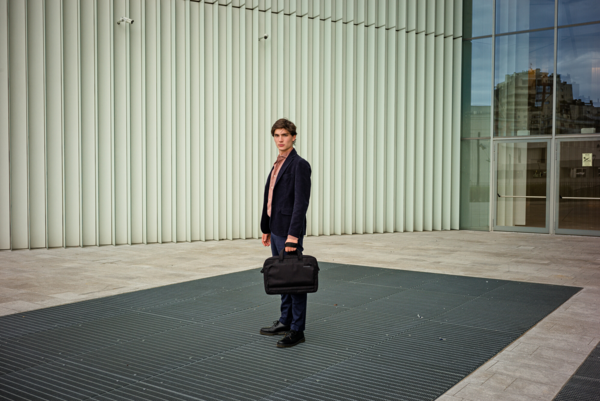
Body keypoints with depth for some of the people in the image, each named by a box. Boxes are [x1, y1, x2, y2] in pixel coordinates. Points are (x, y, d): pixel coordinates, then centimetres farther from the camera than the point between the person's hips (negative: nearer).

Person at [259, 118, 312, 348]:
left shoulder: (300, 165, -13)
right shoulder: (278, 164, 15)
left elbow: (301, 202, -20)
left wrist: (293, 235, -24)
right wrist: (266, 228, 17)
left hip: (289, 232, -9)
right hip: (276, 230, 9)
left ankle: (297, 331, 5)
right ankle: (285, 322, 27)